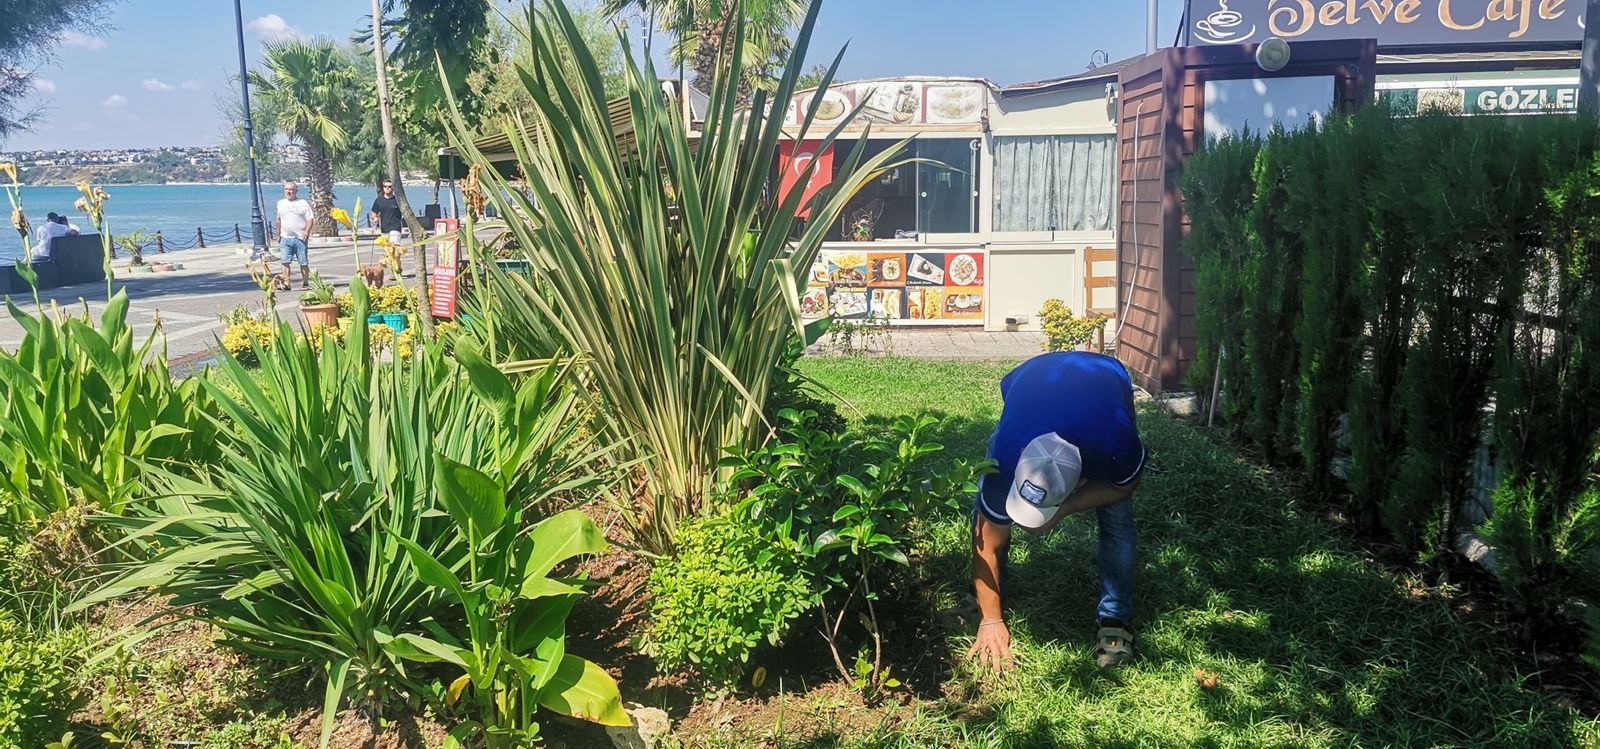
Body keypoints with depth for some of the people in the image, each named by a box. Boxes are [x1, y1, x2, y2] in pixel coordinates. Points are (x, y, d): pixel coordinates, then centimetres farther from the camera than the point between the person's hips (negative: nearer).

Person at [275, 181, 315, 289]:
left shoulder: (303, 203, 3)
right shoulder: (280, 203, 15)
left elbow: (309, 219, -2)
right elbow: (279, 220, 22)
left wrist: (307, 231, -17)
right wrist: (278, 235, 18)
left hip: (300, 238, -3)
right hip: (285, 238, 3)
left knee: (304, 263, 1)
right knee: (285, 262, -7)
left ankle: (305, 283, 10)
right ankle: (286, 283, -9)